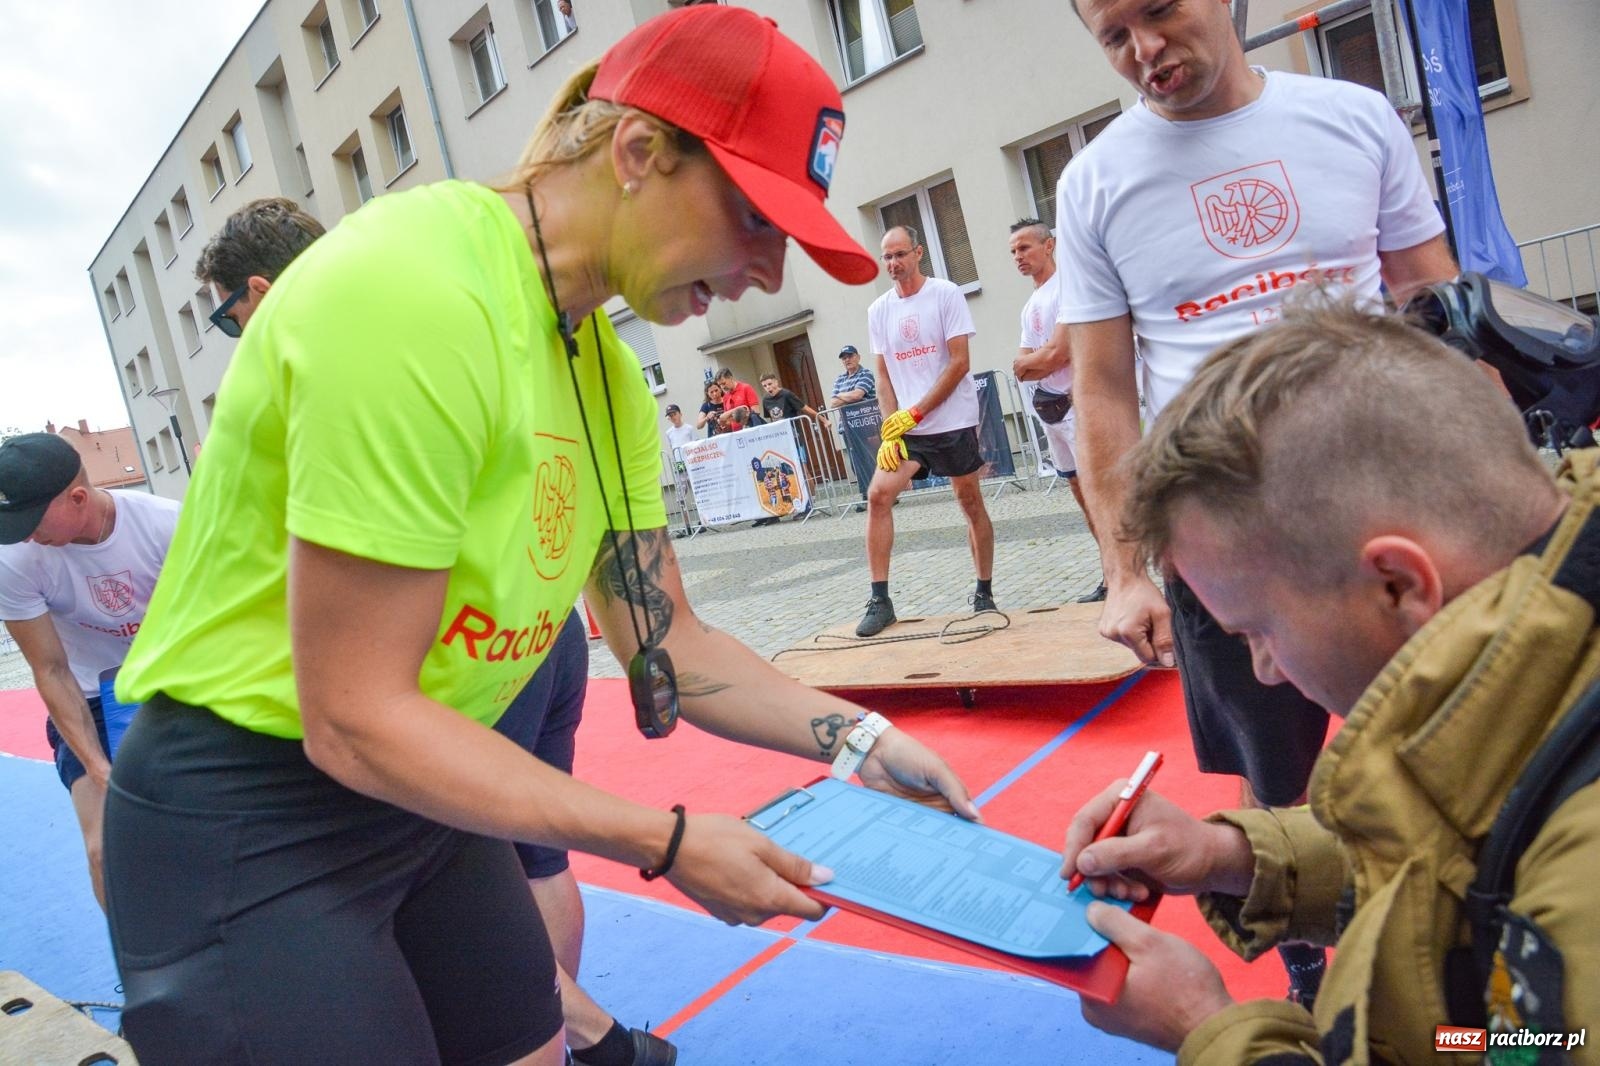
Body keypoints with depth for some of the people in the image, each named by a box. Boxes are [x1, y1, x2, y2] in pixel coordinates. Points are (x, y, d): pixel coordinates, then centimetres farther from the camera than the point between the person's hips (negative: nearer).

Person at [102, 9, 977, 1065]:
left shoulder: (608, 372, 1)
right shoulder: (416, 288, -26)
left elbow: (665, 638, 5)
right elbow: (354, 720, -25)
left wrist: (857, 738, -5)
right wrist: (671, 842, -21)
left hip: (419, 787, 7)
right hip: (246, 820, -7)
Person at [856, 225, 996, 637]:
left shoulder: (946, 294, -5)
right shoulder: (878, 310, 8)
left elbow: (960, 362, -11)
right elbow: (884, 376, 10)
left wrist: (914, 413, -15)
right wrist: (890, 431, -3)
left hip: (953, 421, -3)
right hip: (904, 427, 4)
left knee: (971, 503, 7)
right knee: (878, 495, -13)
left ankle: (984, 594, 21)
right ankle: (880, 600, -8)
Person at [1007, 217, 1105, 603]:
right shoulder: (1030, 306, 19)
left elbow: (1055, 354, -20)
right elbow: (1020, 369, 9)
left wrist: (1027, 361, -3)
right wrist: (1045, 359, -10)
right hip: (1050, 409, 9)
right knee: (1081, 493, 12)